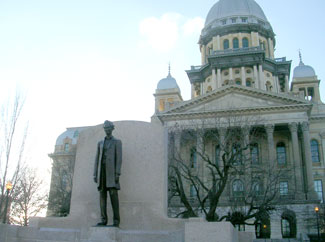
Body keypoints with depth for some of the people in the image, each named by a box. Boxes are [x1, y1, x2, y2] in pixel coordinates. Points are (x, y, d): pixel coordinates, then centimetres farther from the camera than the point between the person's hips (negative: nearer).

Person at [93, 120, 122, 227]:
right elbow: (97, 159, 15)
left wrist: (117, 173, -15)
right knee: (102, 195, -1)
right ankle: (104, 220, 0)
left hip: (111, 170, -4)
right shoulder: (100, 143, 20)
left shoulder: (117, 142, 6)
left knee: (113, 195, -10)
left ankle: (116, 220, -8)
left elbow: (119, 158, -5)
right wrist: (95, 174, 6)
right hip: (102, 171, 5)